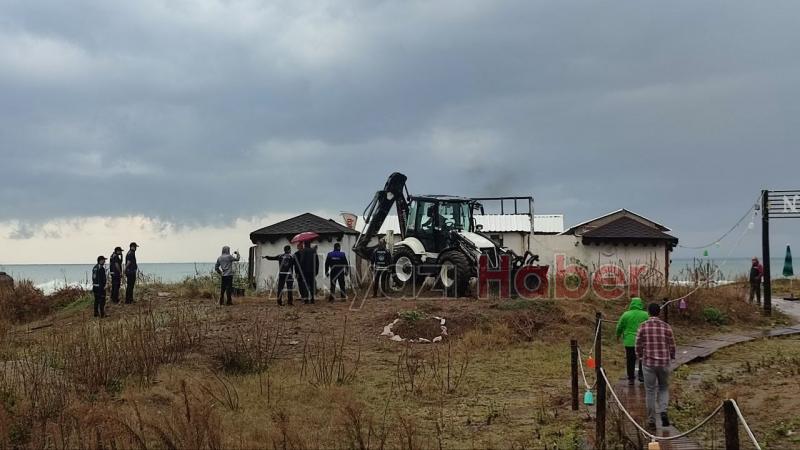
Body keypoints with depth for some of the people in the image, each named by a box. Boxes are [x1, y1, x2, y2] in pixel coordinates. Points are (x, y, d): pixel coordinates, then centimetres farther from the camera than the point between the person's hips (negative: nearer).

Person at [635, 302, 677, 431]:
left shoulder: (643, 327, -6)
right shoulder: (666, 327, -3)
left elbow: (638, 345, -2)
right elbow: (672, 346, 2)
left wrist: (639, 356, 18)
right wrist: (671, 357, 22)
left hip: (648, 363, -1)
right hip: (664, 363, 1)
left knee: (650, 391, 7)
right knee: (664, 388, 17)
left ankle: (651, 420, 7)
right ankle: (663, 411, -6)